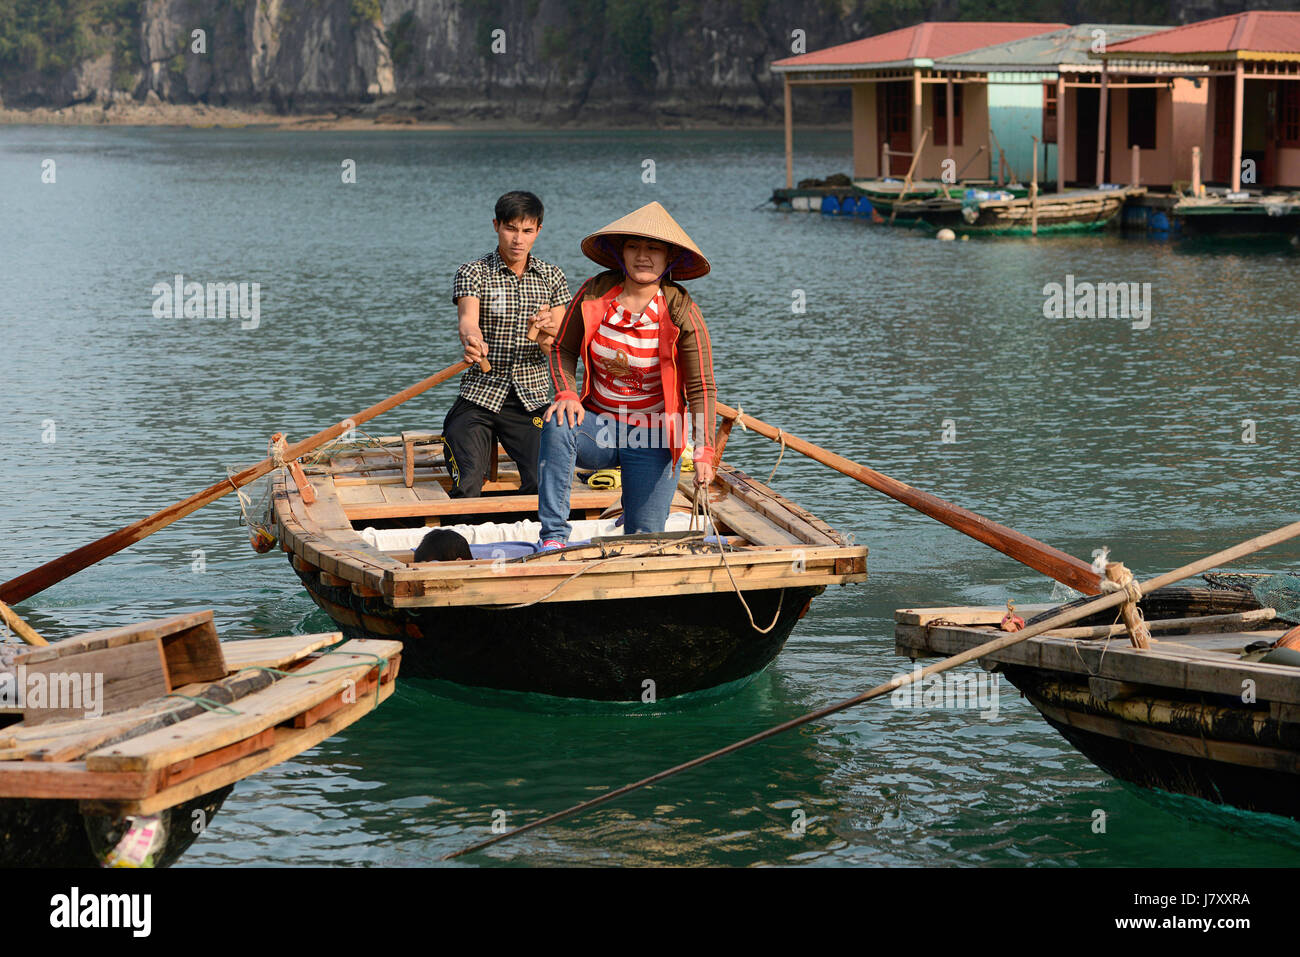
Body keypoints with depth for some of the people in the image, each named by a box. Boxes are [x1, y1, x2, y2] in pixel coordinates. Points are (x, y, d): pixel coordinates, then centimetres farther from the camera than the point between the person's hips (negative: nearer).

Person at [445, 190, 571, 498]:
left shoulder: (552, 277, 8)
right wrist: (472, 340, -46)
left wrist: (542, 336, -25)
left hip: (532, 400, 2)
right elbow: (468, 319, -21)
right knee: (466, 489, -16)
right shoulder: (473, 273, 0)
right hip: (480, 396, -2)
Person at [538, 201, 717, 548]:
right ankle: (554, 538, -28)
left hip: (653, 439, -1)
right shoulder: (594, 294, -7)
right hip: (598, 426, 1)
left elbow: (702, 389, -12)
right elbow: (563, 349, 6)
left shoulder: (681, 312, -13)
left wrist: (704, 452, -23)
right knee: (557, 424, -34)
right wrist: (566, 393, -15)